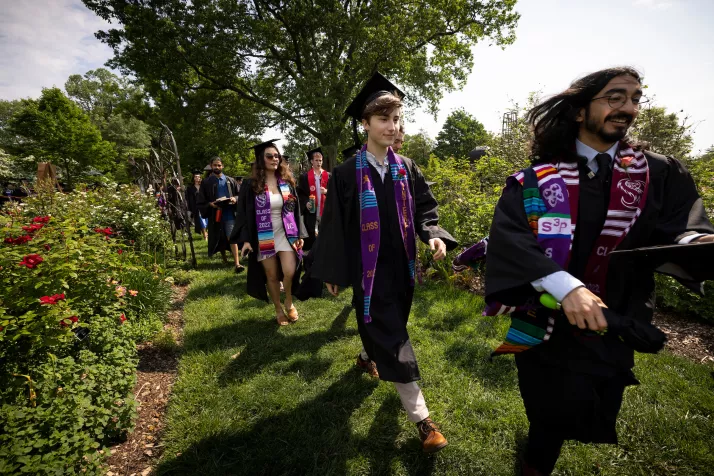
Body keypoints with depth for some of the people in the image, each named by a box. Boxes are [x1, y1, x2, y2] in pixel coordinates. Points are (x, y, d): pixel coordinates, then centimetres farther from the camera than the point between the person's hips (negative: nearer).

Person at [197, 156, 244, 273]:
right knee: (220, 239, 16)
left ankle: (237, 263, -15)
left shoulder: (230, 181, 7)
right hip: (215, 215, 1)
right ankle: (224, 258, 39)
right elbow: (200, 202, 1)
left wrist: (235, 199, -12)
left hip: (229, 214, -1)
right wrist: (210, 204, -17)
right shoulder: (206, 182, 3)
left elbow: (240, 194, 9)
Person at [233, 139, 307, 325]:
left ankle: (289, 302, 18)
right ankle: (278, 310, 27)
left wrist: (299, 234, 2)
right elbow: (245, 213, -3)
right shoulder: (251, 185, -4)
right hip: (264, 237, -1)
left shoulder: (286, 181, 4)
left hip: (286, 234, 1)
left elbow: (295, 209, 8)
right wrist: (245, 239, -11)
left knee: (290, 272, -12)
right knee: (272, 276, 7)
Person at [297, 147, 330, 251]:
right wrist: (306, 203, -14)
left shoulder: (328, 176, 10)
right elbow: (300, 193, 2)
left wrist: (326, 191, -12)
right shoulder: (304, 177, 4)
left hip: (325, 210, 2)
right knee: (311, 237, -3)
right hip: (311, 211, -1)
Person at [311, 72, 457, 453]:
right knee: (391, 336, -1)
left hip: (401, 265, 5)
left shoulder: (407, 169, 2)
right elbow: (334, 225, -6)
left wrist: (433, 234, -16)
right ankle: (420, 417, 10)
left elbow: (423, 209, 6)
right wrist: (331, 272, -3)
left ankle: (368, 354, 54)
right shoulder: (346, 174, -9)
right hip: (369, 269, -4)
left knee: (386, 328, 22)